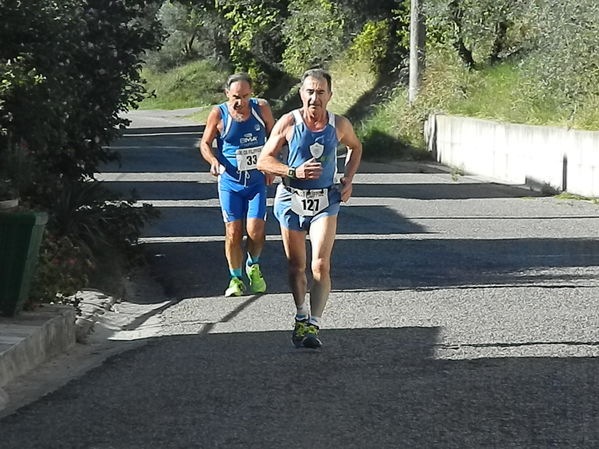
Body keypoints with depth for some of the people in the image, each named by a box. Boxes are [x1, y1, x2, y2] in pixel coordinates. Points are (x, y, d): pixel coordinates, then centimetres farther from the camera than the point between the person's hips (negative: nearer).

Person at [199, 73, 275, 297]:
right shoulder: (218, 114, -10)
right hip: (230, 181, -1)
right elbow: (205, 143, 2)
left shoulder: (261, 108, -6)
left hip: (256, 181, 1)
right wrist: (214, 161, -17)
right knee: (233, 232, -2)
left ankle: (253, 266, 20)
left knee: (255, 231, -9)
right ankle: (236, 278, 14)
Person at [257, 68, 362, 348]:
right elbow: (264, 161, -6)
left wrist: (348, 180, 6)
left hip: (325, 202, 0)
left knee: (321, 266, -15)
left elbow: (355, 148, 20)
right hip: (291, 200, 0)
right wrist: (295, 172, -21)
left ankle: (313, 325, -17)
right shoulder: (288, 123, -9)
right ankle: (301, 317, 32)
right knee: (296, 267, 12)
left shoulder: (339, 125, -3)